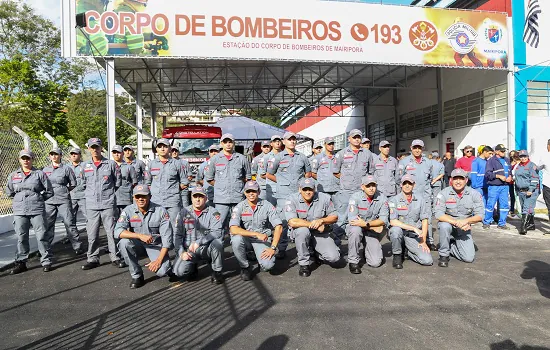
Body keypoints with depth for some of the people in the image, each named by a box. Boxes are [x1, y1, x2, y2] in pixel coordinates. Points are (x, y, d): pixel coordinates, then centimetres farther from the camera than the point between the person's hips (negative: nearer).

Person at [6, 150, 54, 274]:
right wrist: (20, 198, 13)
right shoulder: (13, 175, 11)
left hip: (36, 210, -3)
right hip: (19, 211, 3)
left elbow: (49, 191, 4)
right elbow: (9, 192, 22)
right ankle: (21, 262, 19)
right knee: (21, 237, 8)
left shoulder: (39, 174, 2)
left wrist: (38, 199, 2)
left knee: (41, 236, -3)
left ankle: (46, 261, 6)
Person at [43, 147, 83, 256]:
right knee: (47, 225, 8)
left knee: (70, 223, -4)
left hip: (63, 200, -4)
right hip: (49, 201, 4)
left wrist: (64, 190, 2)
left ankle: (77, 247, 2)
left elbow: (73, 183, 6)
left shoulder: (66, 169, 1)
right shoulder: (45, 170, 13)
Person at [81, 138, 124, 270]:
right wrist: (92, 193, 14)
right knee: (92, 234, 6)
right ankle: (93, 259, 17)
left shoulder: (111, 164, 1)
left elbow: (118, 182, 7)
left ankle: (115, 257, 9)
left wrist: (108, 192, 9)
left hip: (108, 204, -2)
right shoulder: (85, 166, 9)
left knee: (112, 232, 0)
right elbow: (84, 182, 20)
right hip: (91, 205, 3)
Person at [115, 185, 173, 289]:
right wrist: (140, 236, -37)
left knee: (161, 271, -26)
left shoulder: (161, 211, -14)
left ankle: (166, 267, 16)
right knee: (124, 242, -30)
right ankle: (137, 276, -10)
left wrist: (159, 260, -23)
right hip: (137, 244, 2)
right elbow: (118, 231, -24)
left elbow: (167, 237, -15)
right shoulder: (128, 211, -10)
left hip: (156, 244, -2)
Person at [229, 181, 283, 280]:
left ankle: (262, 258, 15)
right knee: (236, 239, -33)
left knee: (268, 264, -25)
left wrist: (273, 248, -19)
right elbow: (233, 229, -22)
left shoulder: (267, 206, -6)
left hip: (263, 240, -1)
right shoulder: (239, 207, -7)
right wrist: (257, 234, -28)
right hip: (245, 239, 1)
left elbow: (278, 227, -9)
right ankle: (245, 267, -6)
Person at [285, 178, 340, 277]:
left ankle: (316, 253, 20)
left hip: (321, 234, 2)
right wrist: (314, 225, -21)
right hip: (300, 233, -2)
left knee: (334, 257, -18)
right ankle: (304, 264, -16)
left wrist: (321, 220, -20)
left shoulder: (324, 198, -5)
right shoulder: (292, 199, -14)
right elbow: (292, 222, -25)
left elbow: (334, 217, 1)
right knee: (302, 230, -38)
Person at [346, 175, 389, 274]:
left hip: (372, 232, 2)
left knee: (375, 263, -12)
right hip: (357, 228, -2)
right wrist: (374, 227, -18)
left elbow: (383, 220, -13)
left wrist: (366, 224, -29)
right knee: (355, 230, -39)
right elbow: (352, 220, -23)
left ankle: (367, 249, 25)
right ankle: (353, 261, -19)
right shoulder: (356, 197, -15)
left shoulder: (382, 198, -6)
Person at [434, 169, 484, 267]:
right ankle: (444, 255, -15)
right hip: (448, 223, -2)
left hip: (464, 229, 2)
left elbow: (480, 215, -11)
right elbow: (438, 214, -20)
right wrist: (456, 222, -31)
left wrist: (466, 221, -30)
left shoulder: (474, 194, -6)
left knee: (469, 258, -12)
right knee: (444, 226, -38)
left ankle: (451, 245, 20)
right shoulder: (444, 193, -12)